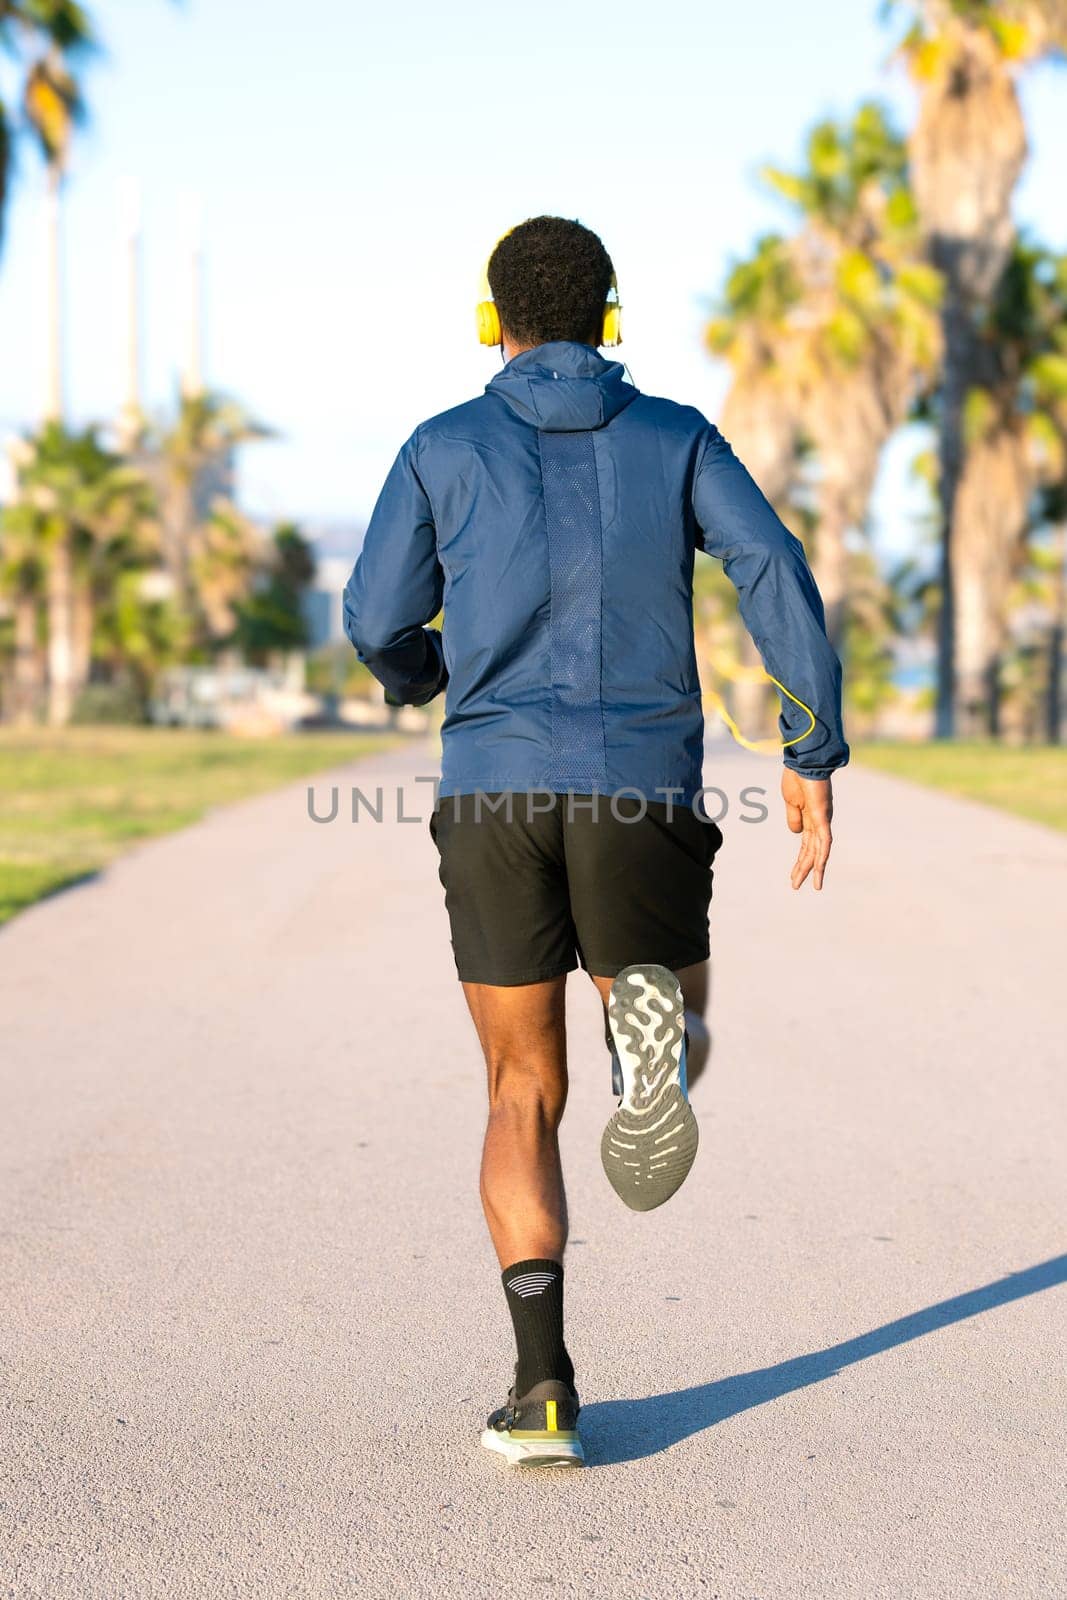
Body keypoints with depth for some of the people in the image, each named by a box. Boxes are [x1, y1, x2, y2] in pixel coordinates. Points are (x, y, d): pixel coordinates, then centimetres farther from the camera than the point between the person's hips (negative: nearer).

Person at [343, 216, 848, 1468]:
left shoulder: (445, 447, 8)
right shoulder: (676, 437, 10)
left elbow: (379, 624, 7)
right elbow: (777, 576, -3)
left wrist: (418, 676, 32)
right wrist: (815, 754, -2)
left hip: (496, 795, 0)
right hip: (642, 798, 0)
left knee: (525, 1101, 9)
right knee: (673, 1042, 19)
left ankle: (543, 1385, -5)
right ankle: (649, 1017, -21)